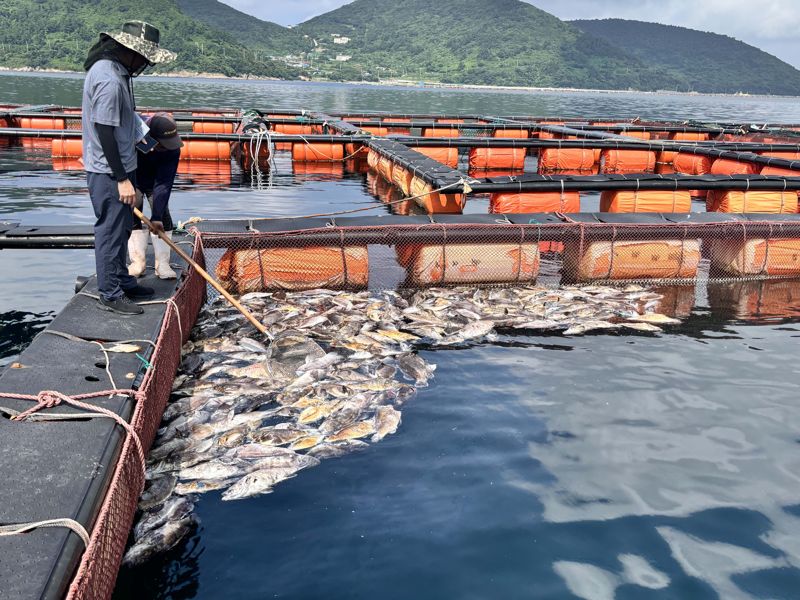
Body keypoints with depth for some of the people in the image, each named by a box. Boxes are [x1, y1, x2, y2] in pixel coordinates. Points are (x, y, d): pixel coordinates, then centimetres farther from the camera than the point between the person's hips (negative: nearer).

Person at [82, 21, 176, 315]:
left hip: (118, 167, 10)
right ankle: (110, 295, 10)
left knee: (121, 229, 19)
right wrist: (122, 179, -21)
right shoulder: (109, 80, -23)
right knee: (111, 232, -1)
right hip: (108, 172, -10)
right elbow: (105, 134, -24)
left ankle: (122, 282, 32)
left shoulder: (110, 68, 9)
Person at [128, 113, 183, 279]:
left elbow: (164, 184, -35)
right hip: (130, 179, 0)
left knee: (163, 217, -10)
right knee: (132, 215, -5)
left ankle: (162, 264, -5)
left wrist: (156, 217, -41)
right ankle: (137, 262, 3)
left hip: (155, 181, 0)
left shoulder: (172, 150, -35)